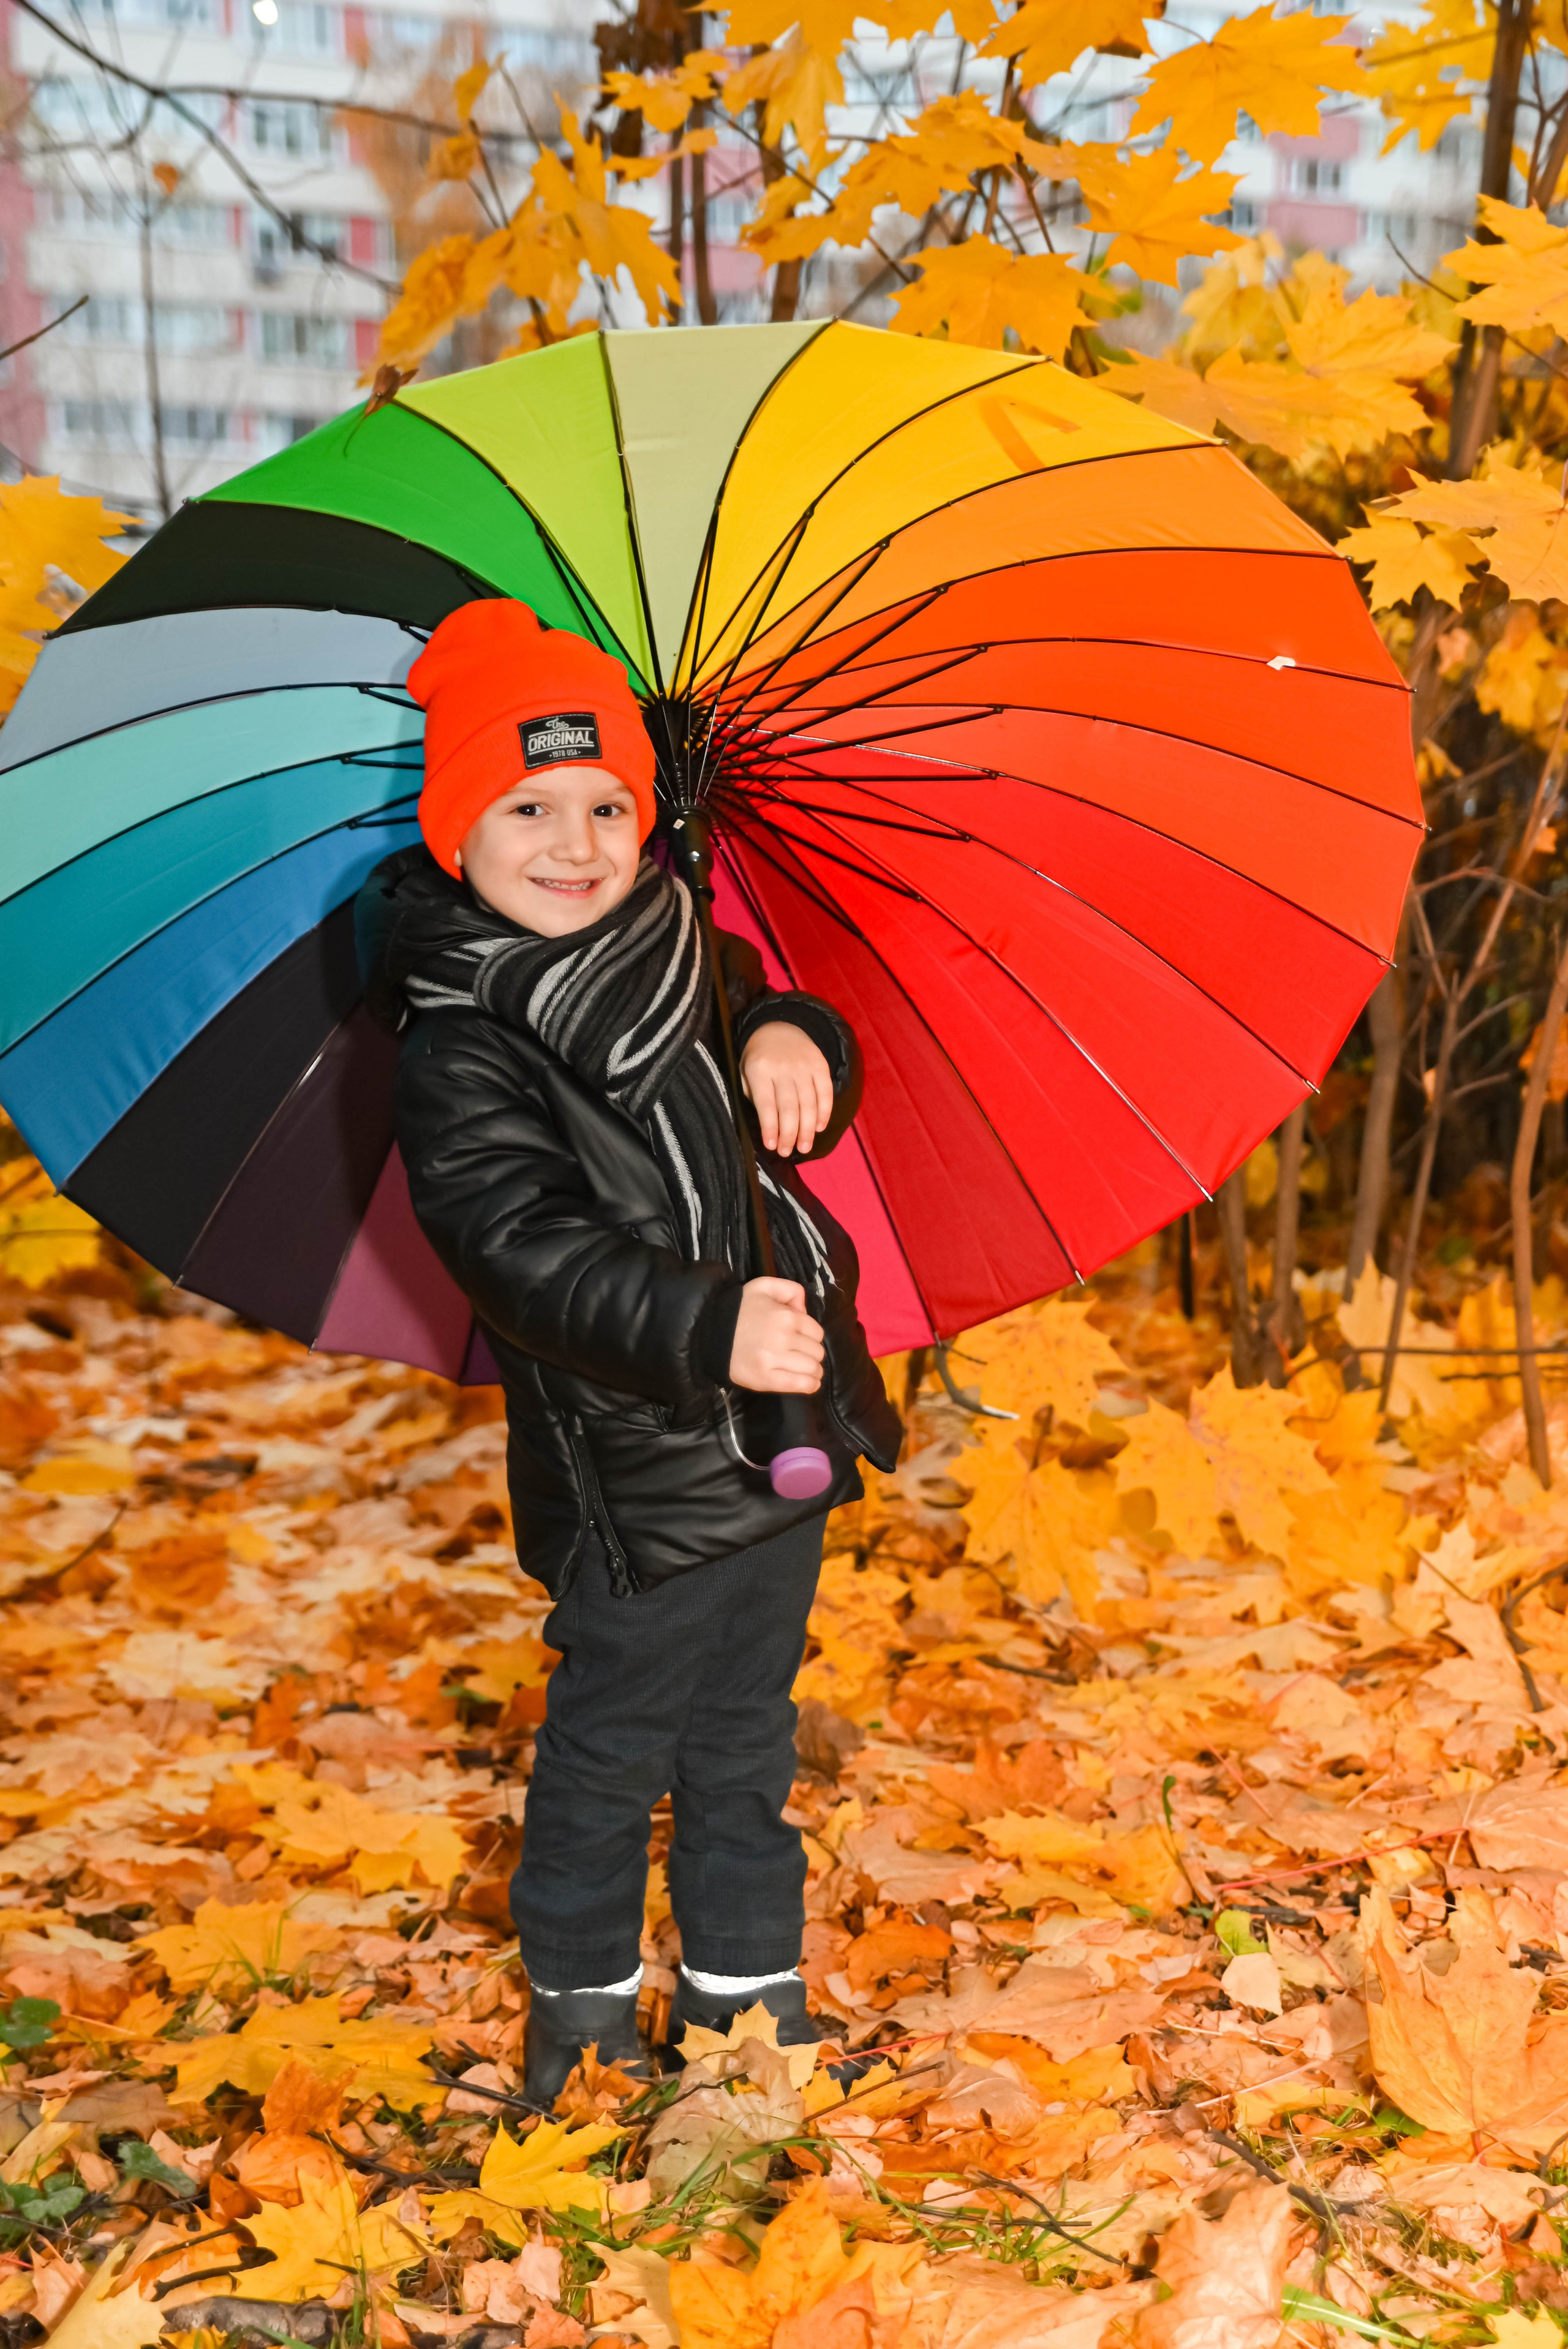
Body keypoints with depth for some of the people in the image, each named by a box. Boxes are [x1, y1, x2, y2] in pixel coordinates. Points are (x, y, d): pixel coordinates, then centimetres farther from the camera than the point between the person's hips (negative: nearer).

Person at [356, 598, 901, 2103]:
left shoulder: (677, 950, 6)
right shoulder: (461, 1052, -17)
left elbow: (794, 1071, 16)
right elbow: (528, 1254, -28)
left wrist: (792, 1043, -9)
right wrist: (709, 1328, -41)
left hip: (777, 1432, 7)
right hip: (632, 1472, -7)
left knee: (746, 1728, 21)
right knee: (613, 1743, 10)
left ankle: (745, 1983, 39)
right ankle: (580, 1998, 33)